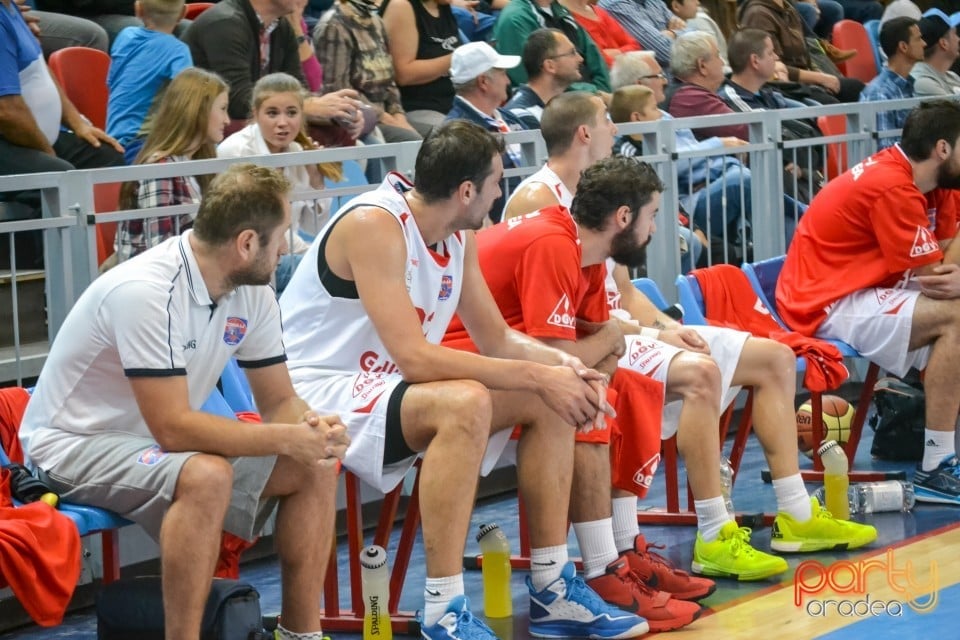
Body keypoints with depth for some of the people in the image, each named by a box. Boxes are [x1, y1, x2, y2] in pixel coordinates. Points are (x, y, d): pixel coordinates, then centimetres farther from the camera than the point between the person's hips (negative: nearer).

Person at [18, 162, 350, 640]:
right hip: (74, 445, -8)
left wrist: (313, 428, -20)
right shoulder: (147, 291, -29)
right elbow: (172, 427, -32)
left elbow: (279, 400, 3)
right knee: (206, 476, -36)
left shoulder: (251, 291, -4)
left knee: (315, 468, -4)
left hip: (162, 440, 8)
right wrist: (287, 439, -30)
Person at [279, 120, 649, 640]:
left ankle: (553, 589, 7)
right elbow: (415, 358, -29)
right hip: (319, 393, -9)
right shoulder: (374, 225, -23)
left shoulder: (458, 236, 5)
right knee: (466, 401, -34)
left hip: (383, 388, 10)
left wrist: (563, 366, -7)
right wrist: (537, 376, -25)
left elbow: (497, 338, 13)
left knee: (548, 404, 2)